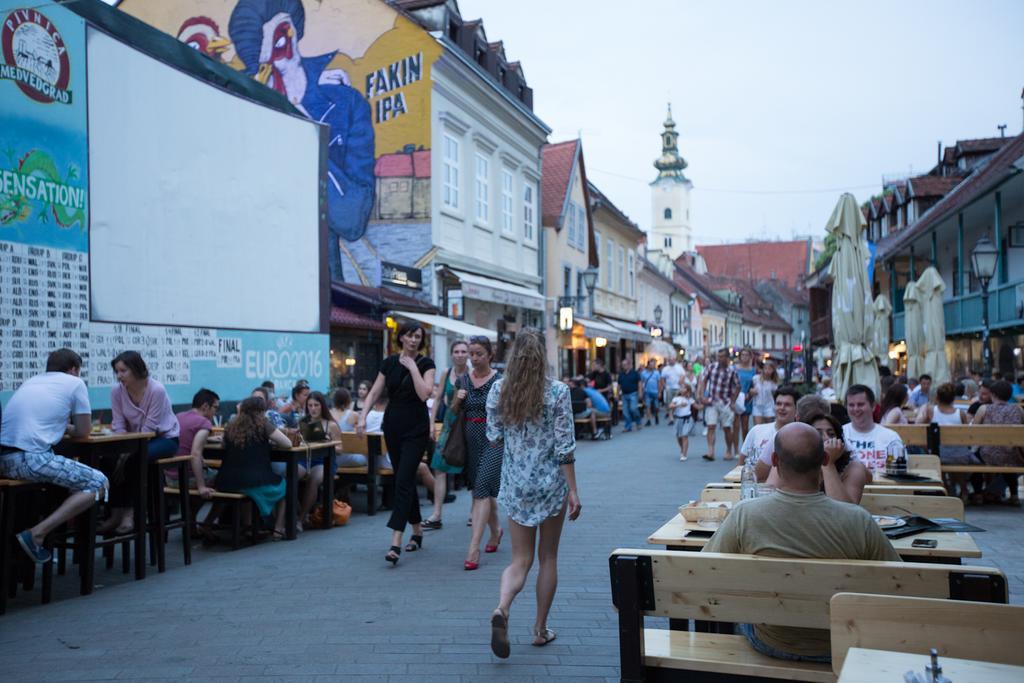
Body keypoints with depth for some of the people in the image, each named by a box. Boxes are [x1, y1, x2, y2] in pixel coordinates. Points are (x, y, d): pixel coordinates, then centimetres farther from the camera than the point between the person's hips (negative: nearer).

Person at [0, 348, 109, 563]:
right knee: (98, 484, 0)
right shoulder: (75, 383, 8)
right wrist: (64, 428, 30)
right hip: (29, 459, -8)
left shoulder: (30, 381, 26)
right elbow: (83, 431, 11)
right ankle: (37, 534, -10)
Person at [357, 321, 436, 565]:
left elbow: (424, 394, -19)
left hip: (416, 429, -4)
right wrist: (363, 416, -8)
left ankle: (396, 543, -16)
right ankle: (417, 532, 27)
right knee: (406, 479, 12)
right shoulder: (389, 362, 6)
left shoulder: (426, 364, -5)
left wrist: (412, 367, -16)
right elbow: (374, 393, 4)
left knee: (403, 480, -13)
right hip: (393, 426, 5)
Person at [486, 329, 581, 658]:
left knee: (520, 559, 9)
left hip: (515, 484, 2)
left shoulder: (498, 390, -3)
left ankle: (501, 609, -17)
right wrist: (572, 490, -6)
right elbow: (564, 446, -11)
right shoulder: (558, 392, -11)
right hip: (551, 483, -2)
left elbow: (494, 438, 3)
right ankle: (540, 628, 24)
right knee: (548, 557, 15)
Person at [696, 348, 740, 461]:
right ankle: (710, 452, -11)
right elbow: (702, 380, 3)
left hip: (725, 403, -1)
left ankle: (729, 451, 24)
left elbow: (737, 387, 4)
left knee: (727, 428, 8)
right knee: (711, 427, -8)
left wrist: (733, 402, 1)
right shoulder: (711, 367, -2)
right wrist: (703, 397, -4)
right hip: (711, 402, 1)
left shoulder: (732, 372, -6)